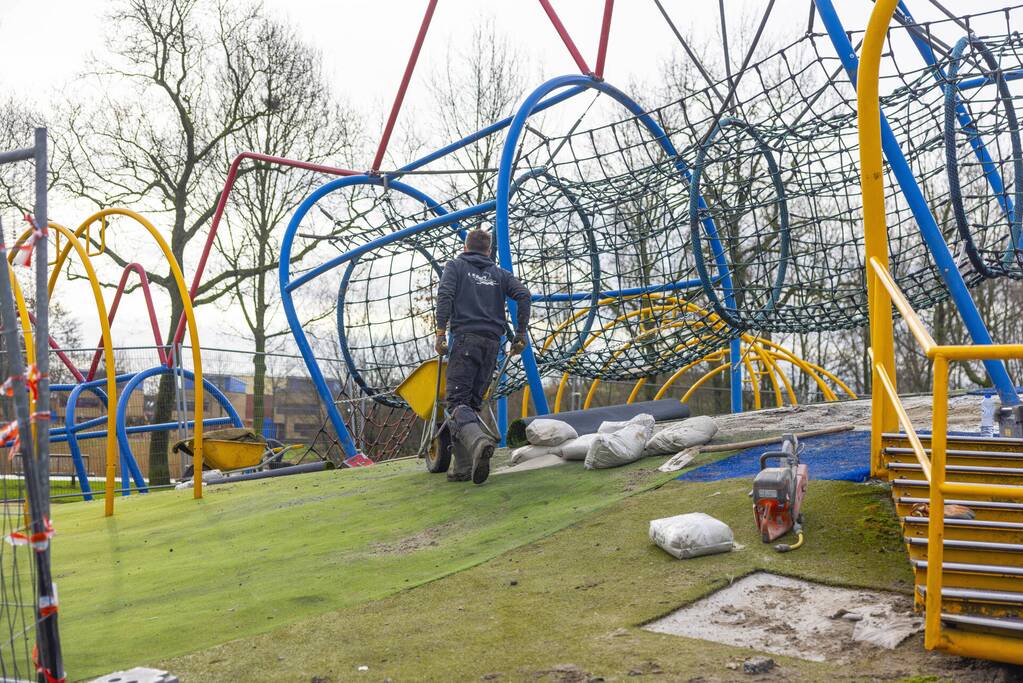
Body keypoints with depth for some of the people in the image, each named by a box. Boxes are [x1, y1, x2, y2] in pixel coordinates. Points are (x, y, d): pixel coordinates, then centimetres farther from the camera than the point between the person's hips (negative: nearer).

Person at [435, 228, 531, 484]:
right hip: (492, 343, 4)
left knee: (457, 401, -11)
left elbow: (445, 295, -5)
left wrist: (440, 331, -8)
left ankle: (478, 441, -40)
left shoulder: (455, 266, 14)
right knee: (473, 402, 8)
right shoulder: (499, 274, 22)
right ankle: (464, 467, 4)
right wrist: (520, 334, 7)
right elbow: (523, 295, 6)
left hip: (465, 338, -4)